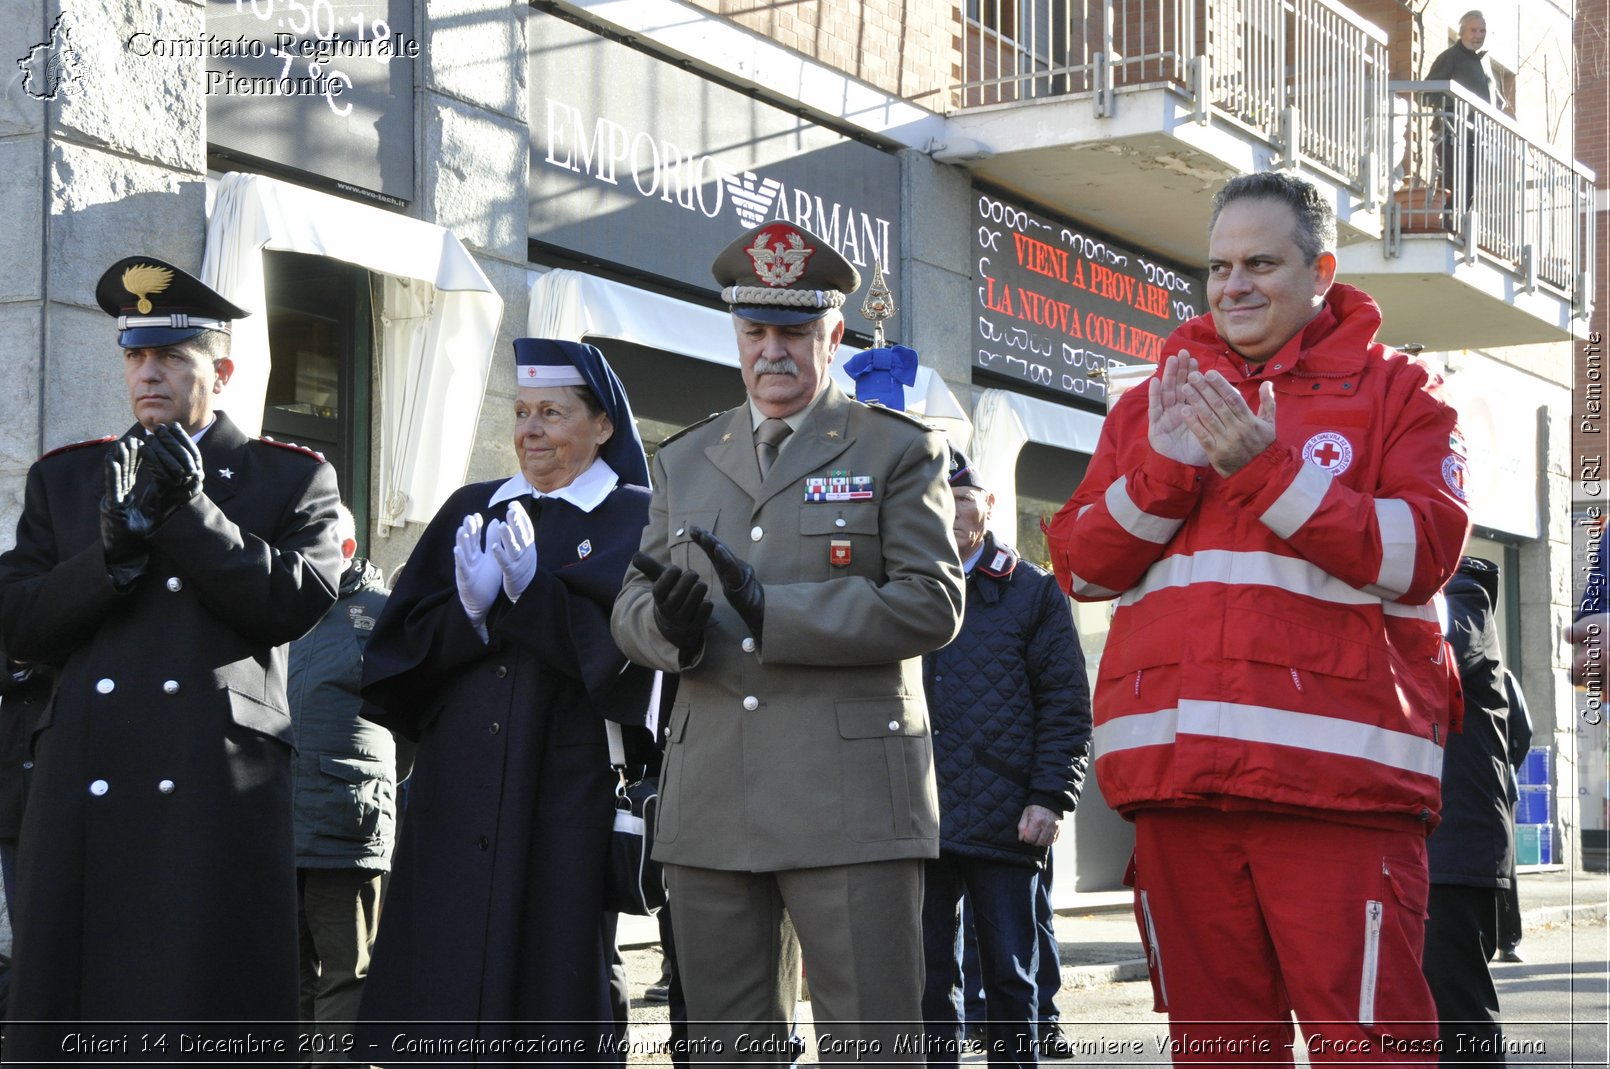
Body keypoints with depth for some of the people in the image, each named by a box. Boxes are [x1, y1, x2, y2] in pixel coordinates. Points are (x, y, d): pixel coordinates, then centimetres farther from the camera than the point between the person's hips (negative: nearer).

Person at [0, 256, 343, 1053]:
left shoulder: (293, 478, 11)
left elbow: (298, 603, -5)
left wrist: (189, 511, -10)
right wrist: (114, 548, -9)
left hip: (219, 795, -3)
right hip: (84, 797, 3)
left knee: (208, 1016, -5)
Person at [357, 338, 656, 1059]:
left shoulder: (637, 522, 3)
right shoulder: (470, 511, 15)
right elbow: (404, 638, 7)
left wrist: (533, 590, -20)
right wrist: (470, 610, -14)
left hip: (569, 787, -3)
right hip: (457, 789, 4)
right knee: (446, 975, 2)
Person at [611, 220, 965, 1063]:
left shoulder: (900, 451, 5)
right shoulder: (683, 461, 18)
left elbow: (933, 602, -7)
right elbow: (628, 609, 14)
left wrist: (771, 610, -16)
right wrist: (668, 624, -11)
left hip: (851, 800, -4)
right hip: (712, 806, 4)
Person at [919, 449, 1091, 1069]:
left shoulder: (1033, 592, 5)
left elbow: (1067, 704, 0)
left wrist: (1050, 796, -9)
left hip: (1005, 823, -2)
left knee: (1010, 976, 5)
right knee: (927, 977, 5)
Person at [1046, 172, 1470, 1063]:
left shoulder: (1395, 394, 9)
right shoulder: (1154, 402, 19)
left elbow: (1422, 553, -6)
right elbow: (1079, 565, 10)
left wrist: (1268, 471, -12)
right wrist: (1165, 469, -7)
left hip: (1337, 779, -4)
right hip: (1178, 781, 4)